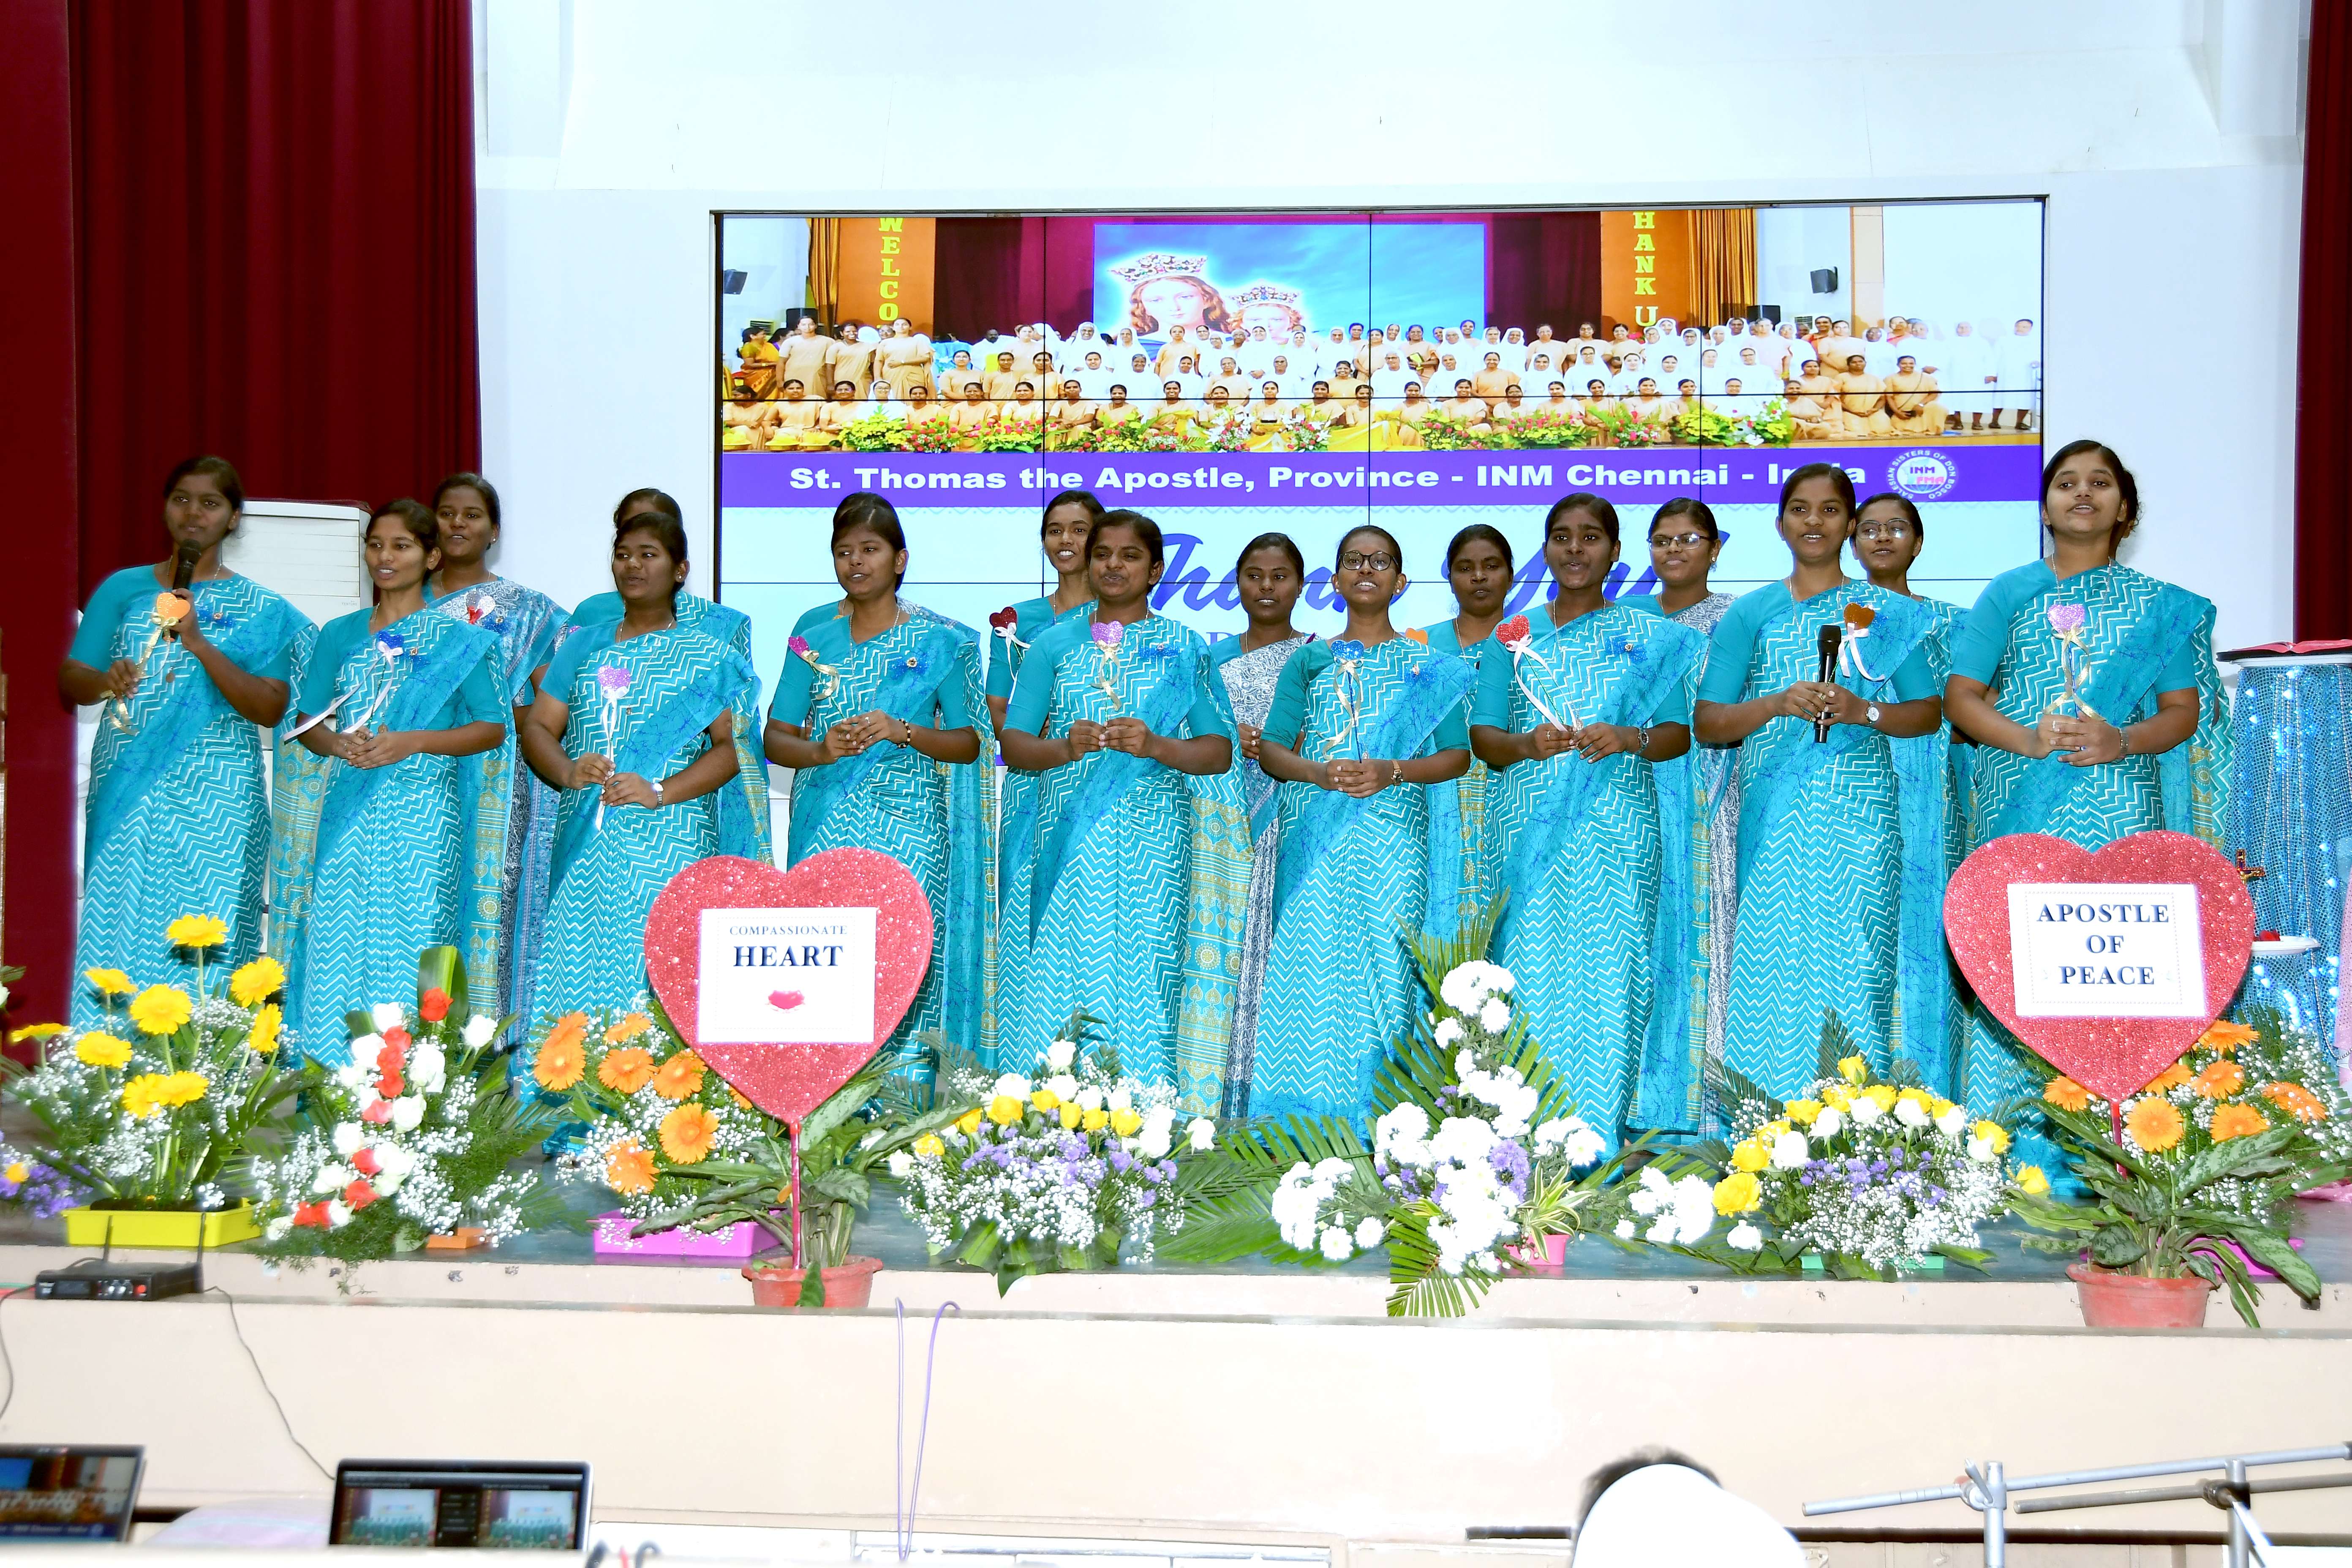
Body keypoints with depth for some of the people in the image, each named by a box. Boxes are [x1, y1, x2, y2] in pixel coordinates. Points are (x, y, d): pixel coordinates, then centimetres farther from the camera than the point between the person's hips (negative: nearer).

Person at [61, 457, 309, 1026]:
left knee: (203, 951, -4)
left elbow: (271, 709, -5)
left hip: (215, 802, -1)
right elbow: (69, 681, 8)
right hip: (128, 791, 2)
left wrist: (198, 642, -13)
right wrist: (105, 680, -14)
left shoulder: (261, 611, 6)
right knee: (116, 931, -2)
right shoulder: (123, 589, 12)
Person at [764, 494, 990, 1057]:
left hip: (906, 827, -2)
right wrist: (822, 750, -12)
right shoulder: (814, 632, 10)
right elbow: (775, 739, 9)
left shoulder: (939, 640, 4)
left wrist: (901, 731, -14)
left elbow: (970, 744, 3)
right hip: (825, 827, 2)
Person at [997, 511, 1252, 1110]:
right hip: (1067, 839, 1)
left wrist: (1155, 746, -15)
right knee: (1059, 976, -3)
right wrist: (1065, 747, -14)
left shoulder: (1183, 648, 8)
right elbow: (1013, 744, 6)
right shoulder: (1055, 645, 12)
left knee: (1141, 973, -4)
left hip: (1151, 844, -1)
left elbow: (1220, 751, 3)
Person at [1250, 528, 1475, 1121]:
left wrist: (1392, 772, -13)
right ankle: (1312, 1112, 2)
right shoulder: (1309, 661, 13)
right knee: (1314, 962, -5)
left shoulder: (1428, 666, 10)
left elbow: (1458, 755, 4)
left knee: (1387, 959, -7)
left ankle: (1383, 1113, 1)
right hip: (1317, 841, 1)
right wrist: (1318, 772, -12)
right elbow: (1270, 749, 8)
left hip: (1393, 842, -1)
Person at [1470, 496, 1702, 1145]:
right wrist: (1527, 744, -14)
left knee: (1607, 964, -5)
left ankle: (1598, 1135, 4)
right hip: (1527, 824, 1)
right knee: (1529, 964, -4)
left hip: (1615, 824, -1)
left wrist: (1629, 739, -15)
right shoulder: (1514, 637, 13)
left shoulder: (1648, 635, 10)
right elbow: (1483, 734, 7)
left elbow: (1680, 732, 5)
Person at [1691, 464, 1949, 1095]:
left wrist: (1863, 711, -9)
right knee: (1775, 958, -5)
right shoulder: (1751, 613, 11)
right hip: (1775, 813, 0)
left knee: (1856, 962, -5)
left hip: (1860, 812, 0)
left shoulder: (1885, 611, 12)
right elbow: (1707, 723, 6)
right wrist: (1777, 704, -12)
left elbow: (1930, 711, 10)